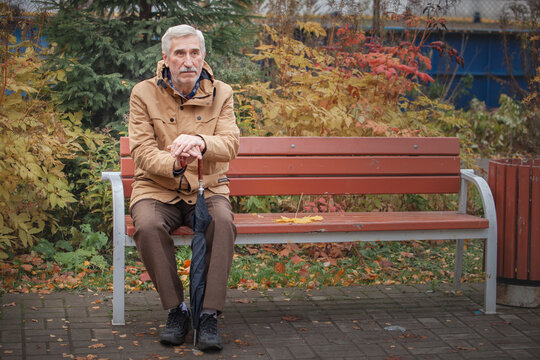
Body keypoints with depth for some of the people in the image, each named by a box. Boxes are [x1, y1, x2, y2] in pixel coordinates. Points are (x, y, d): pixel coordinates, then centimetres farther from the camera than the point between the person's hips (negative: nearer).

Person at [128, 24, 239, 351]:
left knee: (223, 222, -33)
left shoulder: (220, 94, 2)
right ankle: (176, 310, -16)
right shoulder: (144, 94, -1)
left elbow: (230, 145, -12)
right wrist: (175, 164, -32)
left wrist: (200, 143, -36)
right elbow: (142, 152, -9)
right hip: (157, 189, 0)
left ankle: (210, 316, -26)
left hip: (207, 189, 1)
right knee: (148, 226, -33)